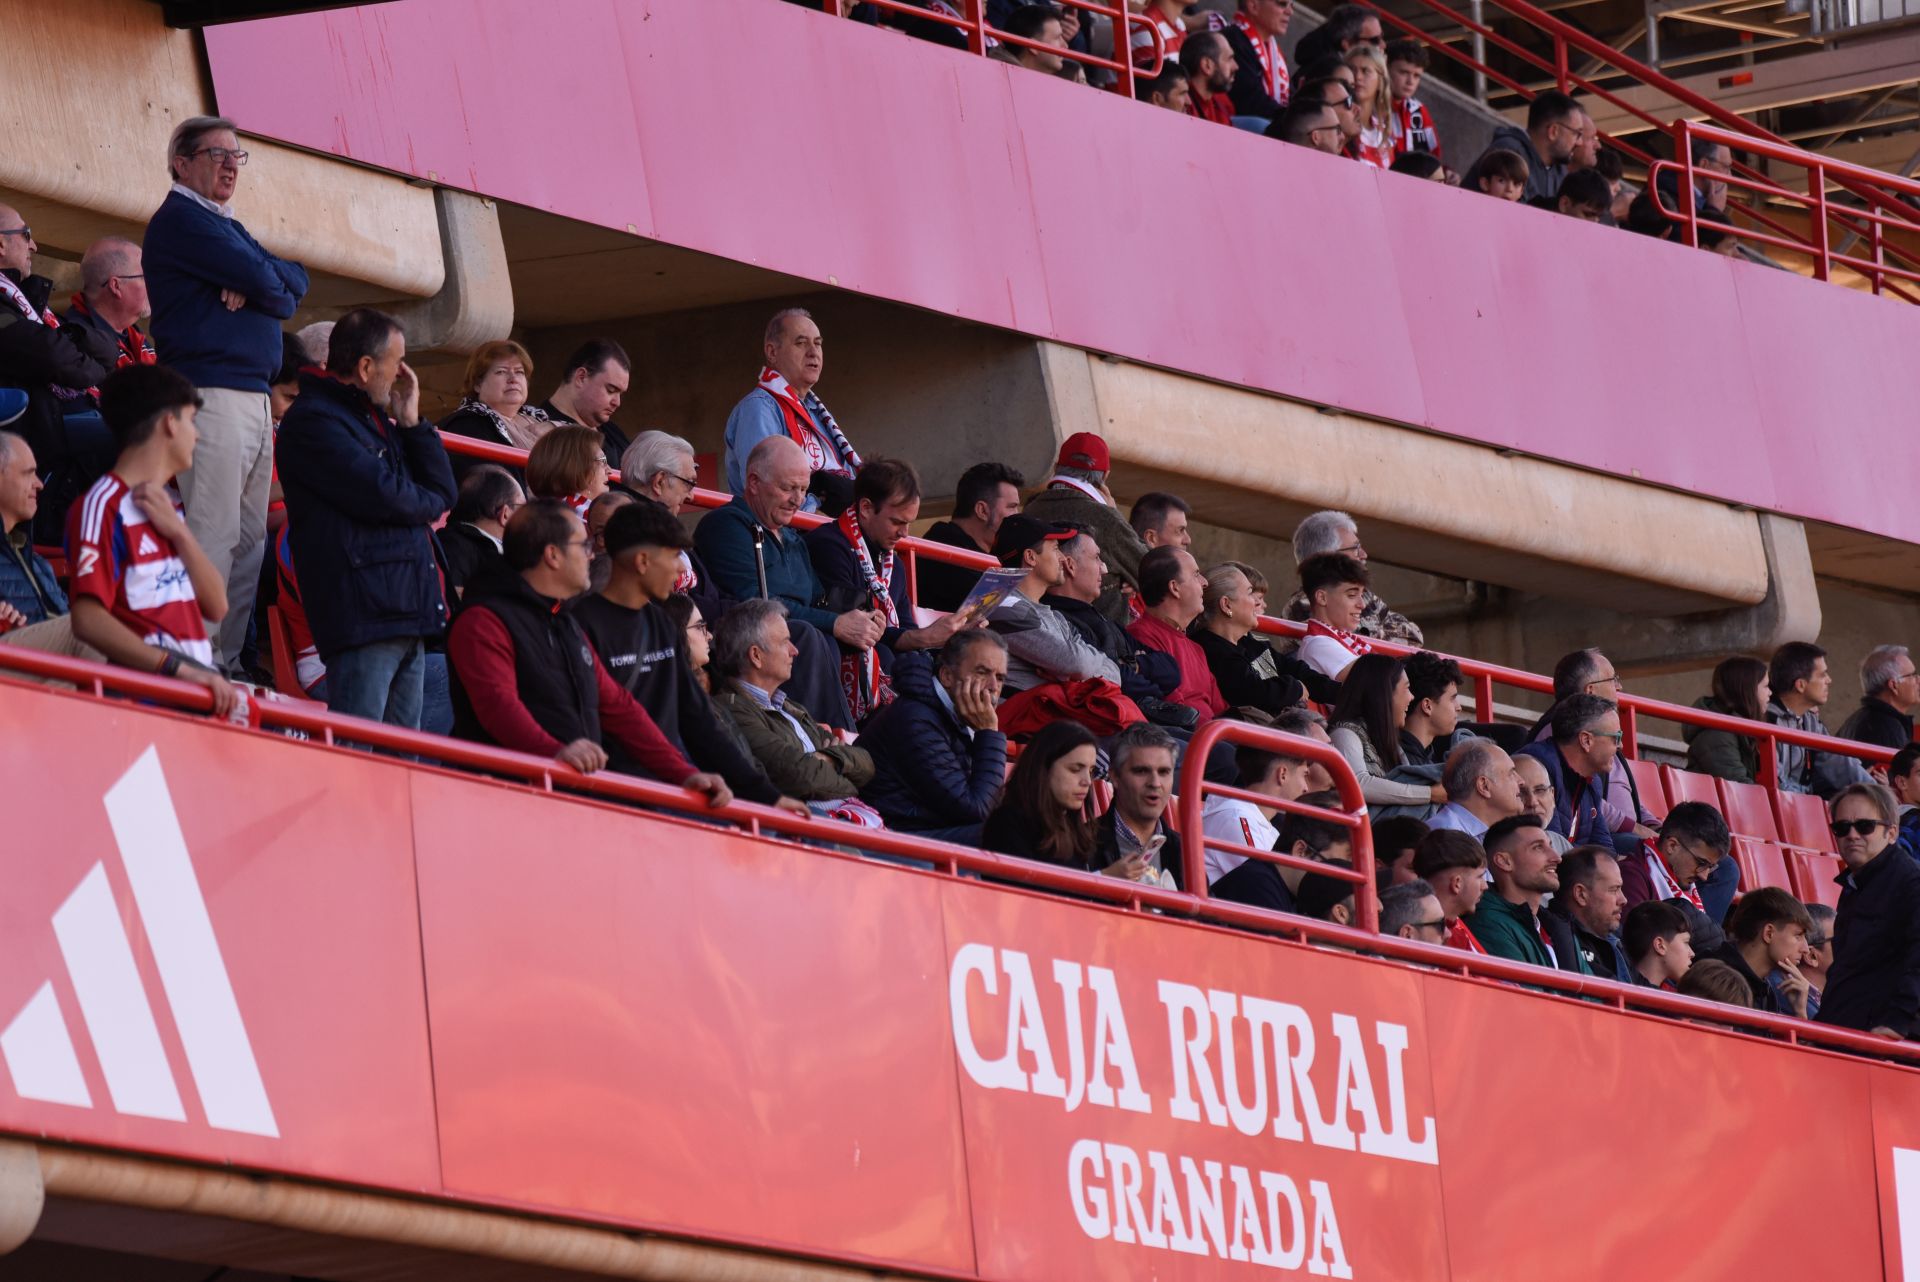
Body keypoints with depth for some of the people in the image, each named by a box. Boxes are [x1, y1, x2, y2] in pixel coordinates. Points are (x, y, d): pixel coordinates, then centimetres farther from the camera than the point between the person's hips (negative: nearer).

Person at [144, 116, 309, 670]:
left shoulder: (226, 227, 24)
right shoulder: (181, 220, -5)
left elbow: (295, 281, 11)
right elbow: (263, 278, -15)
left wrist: (253, 283, -9)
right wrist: (265, 283, 7)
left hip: (254, 396, 9)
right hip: (212, 392, -9)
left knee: (250, 539, 6)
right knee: (214, 536, -14)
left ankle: (230, 658, 7)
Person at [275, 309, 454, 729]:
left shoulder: (378, 419, 22)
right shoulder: (312, 420, -7)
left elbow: (444, 490, 19)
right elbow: (382, 496, -17)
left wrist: (410, 422, 9)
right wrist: (428, 506, 4)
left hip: (408, 615, 10)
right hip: (363, 612, -10)